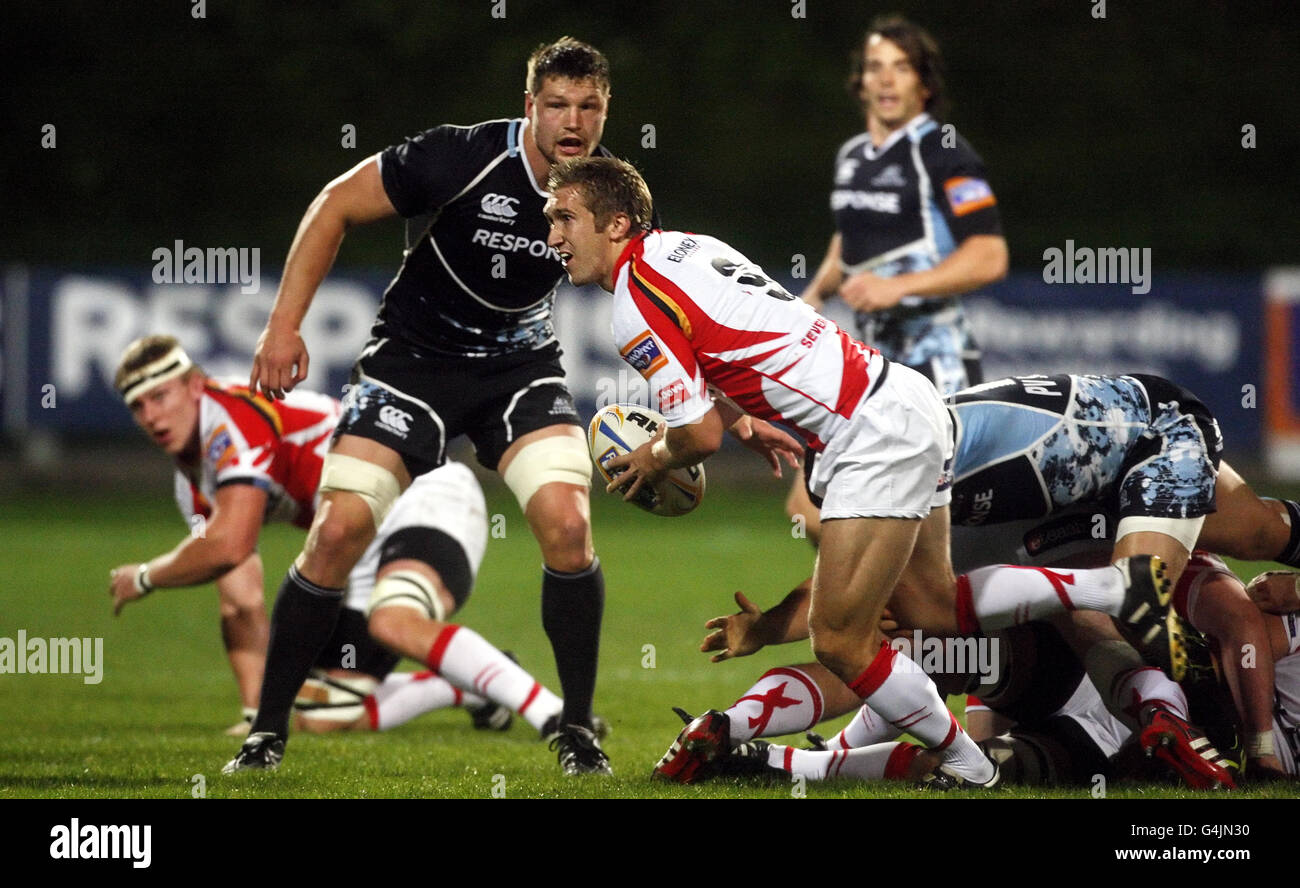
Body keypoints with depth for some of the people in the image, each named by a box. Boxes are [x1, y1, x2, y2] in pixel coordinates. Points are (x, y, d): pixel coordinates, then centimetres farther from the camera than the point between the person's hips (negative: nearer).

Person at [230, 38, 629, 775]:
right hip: (414, 355, -2)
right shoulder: (461, 160, -23)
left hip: (521, 363, 2)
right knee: (340, 529, -14)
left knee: (568, 527, -19)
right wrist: (284, 324, -17)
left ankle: (579, 731, -1)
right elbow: (336, 206, -13)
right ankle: (268, 730, 2)